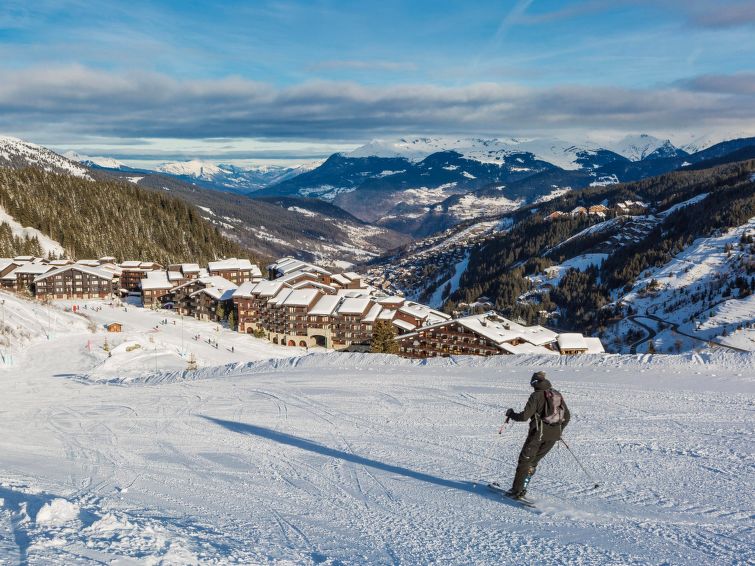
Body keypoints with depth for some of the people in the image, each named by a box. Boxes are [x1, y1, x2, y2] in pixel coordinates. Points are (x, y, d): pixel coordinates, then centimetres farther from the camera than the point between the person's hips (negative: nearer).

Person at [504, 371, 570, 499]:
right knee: (534, 461, 17)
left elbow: (525, 416, -15)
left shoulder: (536, 396, -9)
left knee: (525, 460, 5)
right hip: (554, 435, 6)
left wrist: (511, 414, 3)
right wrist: (558, 430, 29)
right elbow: (567, 416, 16)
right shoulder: (558, 395, 11)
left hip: (539, 433, -6)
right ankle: (522, 488, 18)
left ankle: (517, 490, 2)